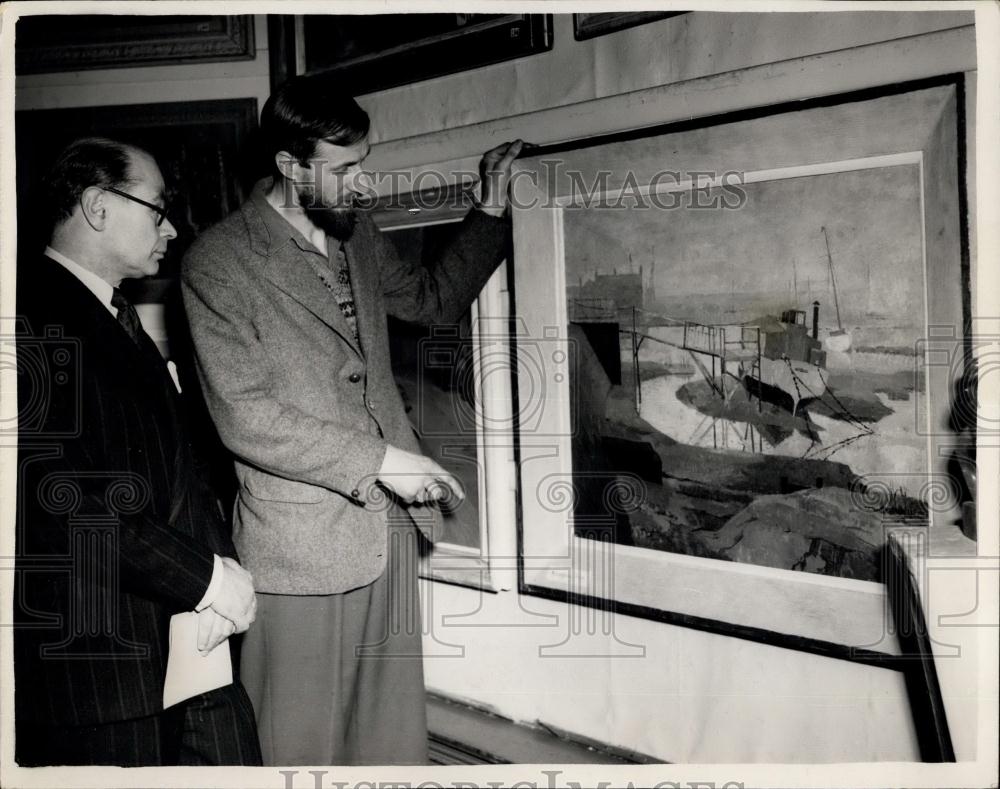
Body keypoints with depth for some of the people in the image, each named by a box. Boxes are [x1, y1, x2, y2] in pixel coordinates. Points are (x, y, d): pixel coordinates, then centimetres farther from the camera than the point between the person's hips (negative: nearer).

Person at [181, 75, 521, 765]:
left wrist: (492, 209, 15)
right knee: (303, 741, 8)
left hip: (387, 528, 6)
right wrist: (379, 461, -15)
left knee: (394, 734, 16)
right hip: (299, 546, -6)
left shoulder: (359, 235, 10)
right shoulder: (217, 262, -10)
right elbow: (244, 416, -15)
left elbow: (434, 301, 25)